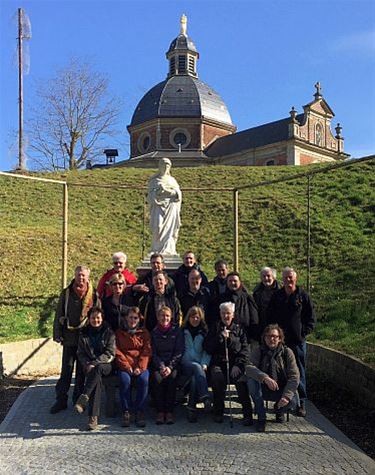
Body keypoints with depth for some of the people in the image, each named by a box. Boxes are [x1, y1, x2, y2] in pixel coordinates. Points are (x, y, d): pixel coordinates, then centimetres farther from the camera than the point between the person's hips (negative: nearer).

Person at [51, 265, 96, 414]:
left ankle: (78, 400, 21)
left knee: (82, 371, 9)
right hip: (69, 337, 1)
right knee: (66, 370, 4)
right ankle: (61, 400, 13)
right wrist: (58, 335, -1)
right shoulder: (66, 293, 3)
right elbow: (59, 315, 5)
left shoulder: (93, 295, 0)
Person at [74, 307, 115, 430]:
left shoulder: (108, 333, 5)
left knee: (97, 369, -38)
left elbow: (110, 354, -3)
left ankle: (83, 398, -45)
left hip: (106, 365, -1)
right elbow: (80, 353, 10)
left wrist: (94, 363, -14)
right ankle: (93, 417, -40)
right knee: (97, 379, -32)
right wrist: (87, 364, -10)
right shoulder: (84, 334, 15)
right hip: (89, 366, 1)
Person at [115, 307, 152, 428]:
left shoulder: (144, 333, 17)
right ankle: (126, 412, -22)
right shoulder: (119, 332, 15)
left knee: (144, 380, -31)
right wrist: (127, 367, -11)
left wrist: (140, 367, -11)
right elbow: (117, 352, 3)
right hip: (124, 366, 0)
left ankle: (139, 411, -22)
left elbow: (147, 352, 6)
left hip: (141, 366, 0)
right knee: (125, 380, -32)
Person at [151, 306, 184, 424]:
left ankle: (169, 411, -23)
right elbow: (153, 353, 5)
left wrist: (170, 367, -13)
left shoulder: (177, 331, 6)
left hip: (174, 364, -1)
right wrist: (161, 367, -12)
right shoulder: (154, 333, 11)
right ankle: (160, 411, -22)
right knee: (157, 376, -28)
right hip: (158, 364, 1)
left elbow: (179, 352, 0)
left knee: (172, 376, -30)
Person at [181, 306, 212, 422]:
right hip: (185, 364, -1)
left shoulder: (204, 332, 18)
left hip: (200, 365, 1)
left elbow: (207, 351, 12)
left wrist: (204, 364, -7)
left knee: (195, 376, -34)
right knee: (197, 367, -36)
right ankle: (205, 397, -51)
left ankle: (192, 407, -33)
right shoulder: (182, 332, 14)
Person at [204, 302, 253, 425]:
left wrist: (238, 364, -6)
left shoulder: (239, 329, 16)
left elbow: (245, 349, 9)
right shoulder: (214, 328, 16)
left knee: (240, 379, -31)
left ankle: (247, 414, -25)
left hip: (235, 363, 0)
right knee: (217, 377, -32)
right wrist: (220, 337, -7)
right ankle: (218, 412, -16)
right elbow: (207, 348, 7)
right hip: (218, 363, 0)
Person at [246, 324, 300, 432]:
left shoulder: (287, 352, -4)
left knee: (293, 401, -29)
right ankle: (261, 417, -13)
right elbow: (249, 367, -23)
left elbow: (294, 376, -12)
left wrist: (286, 396, -27)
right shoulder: (258, 351, -5)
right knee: (251, 381, -29)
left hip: (281, 390, 0)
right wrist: (265, 378, -40)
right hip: (263, 390, 0)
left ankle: (279, 410, 11)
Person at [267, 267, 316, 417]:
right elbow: (270, 317, 14)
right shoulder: (277, 296, 8)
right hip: (279, 340, 2)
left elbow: (311, 318, 4)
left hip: (297, 341, -2)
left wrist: (304, 332, -5)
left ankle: (301, 403, 11)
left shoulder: (303, 296, 1)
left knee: (299, 372, 2)